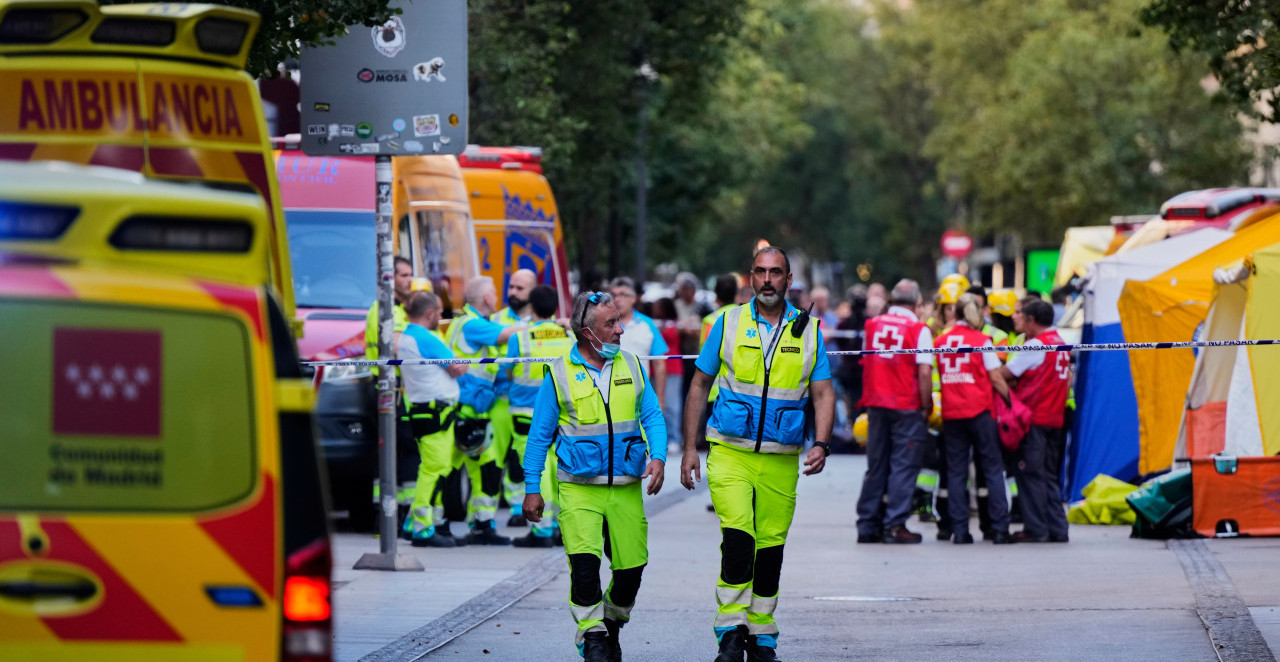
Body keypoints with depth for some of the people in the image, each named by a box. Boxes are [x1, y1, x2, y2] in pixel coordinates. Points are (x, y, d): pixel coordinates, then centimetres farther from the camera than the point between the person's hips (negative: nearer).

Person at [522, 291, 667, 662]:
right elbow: (539, 435, 5)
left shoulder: (631, 367, 9)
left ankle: (613, 623, 27)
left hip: (626, 490, 3)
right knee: (585, 564, -18)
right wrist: (532, 489, 3)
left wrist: (658, 457, -8)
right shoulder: (559, 376, 0)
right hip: (579, 490, -3)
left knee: (631, 568, 1)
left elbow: (652, 417, 10)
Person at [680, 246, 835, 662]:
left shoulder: (808, 331, 6)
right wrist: (690, 448, 2)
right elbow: (699, 386, 7)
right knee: (738, 538, -18)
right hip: (730, 453, -2)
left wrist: (821, 444, -10)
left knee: (770, 547, 7)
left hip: (781, 460, 2)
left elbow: (823, 394, 6)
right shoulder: (729, 323, 2)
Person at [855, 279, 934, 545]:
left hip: (876, 404, 5)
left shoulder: (872, 325, 7)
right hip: (907, 406, -5)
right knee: (903, 466, 0)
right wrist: (927, 406, -4)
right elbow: (924, 372, -14)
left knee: (876, 466, 11)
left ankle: (868, 525, 12)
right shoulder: (918, 330, -8)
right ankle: (895, 525, -4)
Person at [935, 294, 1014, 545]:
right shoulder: (982, 340, -5)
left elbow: (940, 375, 10)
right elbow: (996, 379, -5)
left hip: (951, 412, 3)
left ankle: (959, 530, -1)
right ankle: (999, 529, 0)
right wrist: (1011, 401, 5)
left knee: (956, 471, 5)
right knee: (992, 468, 3)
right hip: (979, 411, -3)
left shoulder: (941, 341, 7)